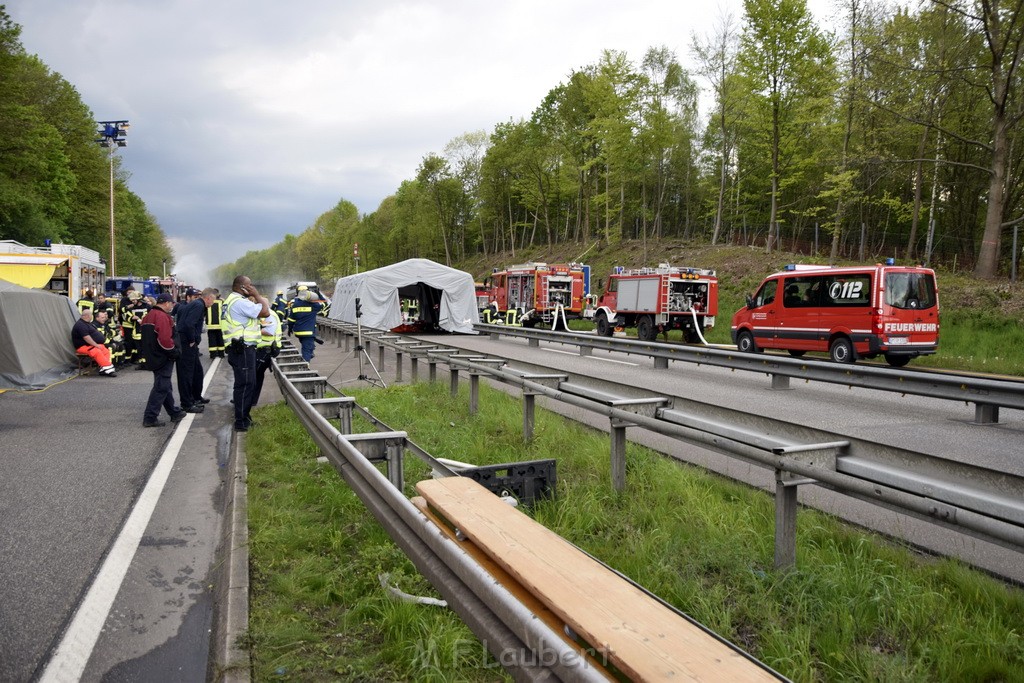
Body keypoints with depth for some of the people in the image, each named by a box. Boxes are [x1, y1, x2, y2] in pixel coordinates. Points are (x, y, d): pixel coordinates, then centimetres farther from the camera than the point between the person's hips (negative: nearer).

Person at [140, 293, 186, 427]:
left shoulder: (148, 316, 14)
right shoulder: (163, 316, -18)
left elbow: (148, 338, 20)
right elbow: (165, 340, -26)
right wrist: (175, 352, -14)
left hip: (153, 356, 10)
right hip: (163, 358, -10)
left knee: (165, 386, 18)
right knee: (161, 388, -5)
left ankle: (174, 413, 29)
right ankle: (150, 418, -5)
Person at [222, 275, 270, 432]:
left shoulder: (231, 300, 18)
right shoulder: (240, 302, -17)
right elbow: (265, 312, -20)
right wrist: (257, 295, -8)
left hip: (240, 349, 11)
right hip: (243, 350, -11)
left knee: (247, 384, 19)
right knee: (245, 385, -6)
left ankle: (244, 416, 29)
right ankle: (241, 422, -1)